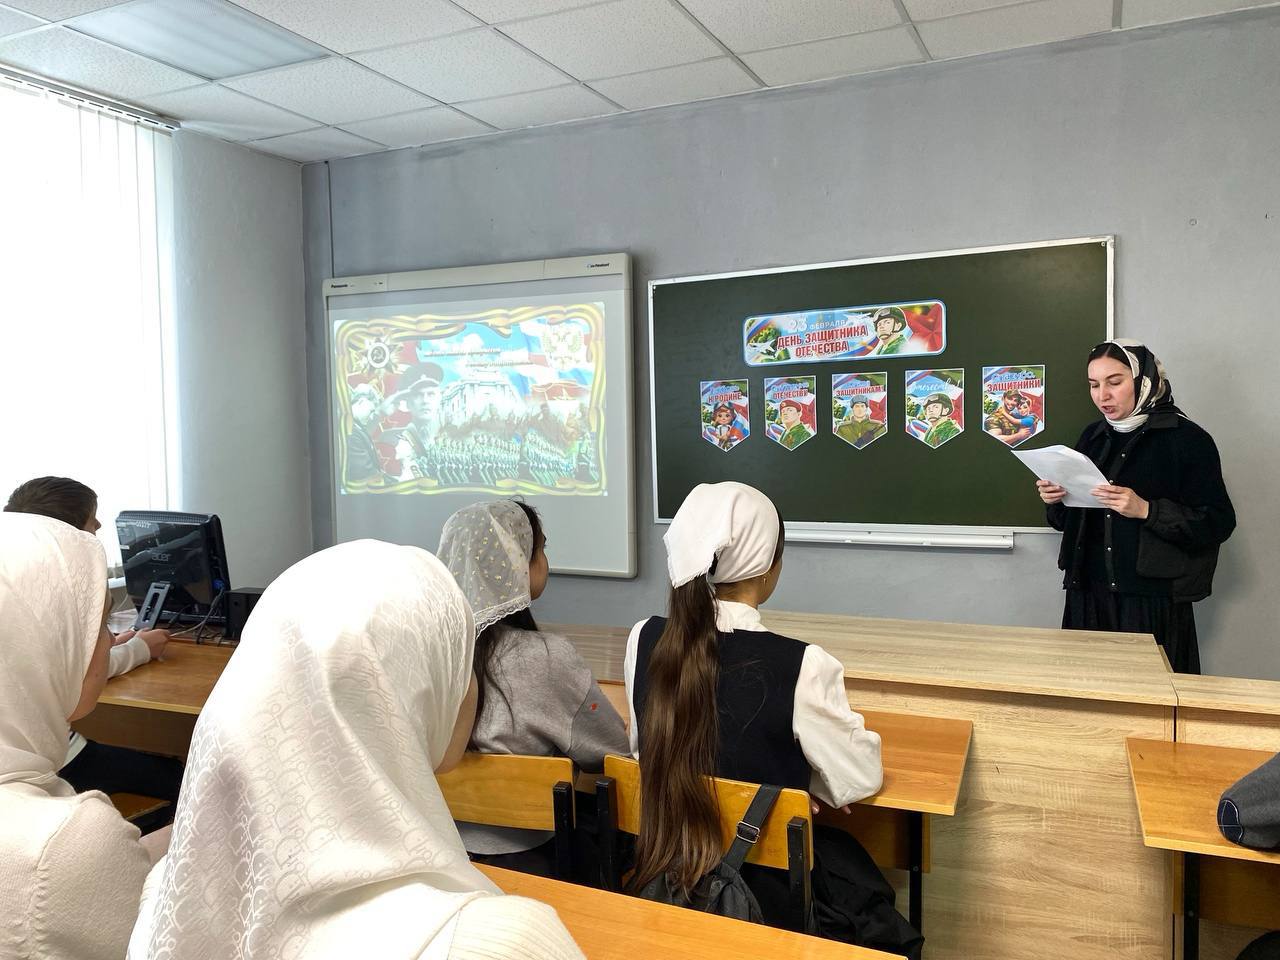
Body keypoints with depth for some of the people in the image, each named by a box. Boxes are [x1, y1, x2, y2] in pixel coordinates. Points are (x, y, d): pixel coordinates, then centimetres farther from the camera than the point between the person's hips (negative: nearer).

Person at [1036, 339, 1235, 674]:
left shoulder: (1186, 439, -5)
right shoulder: (1093, 437, 11)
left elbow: (1219, 523, -9)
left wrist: (1146, 510, -20)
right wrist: (1055, 501, -2)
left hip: (1153, 605, -4)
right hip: (1089, 599, 5)